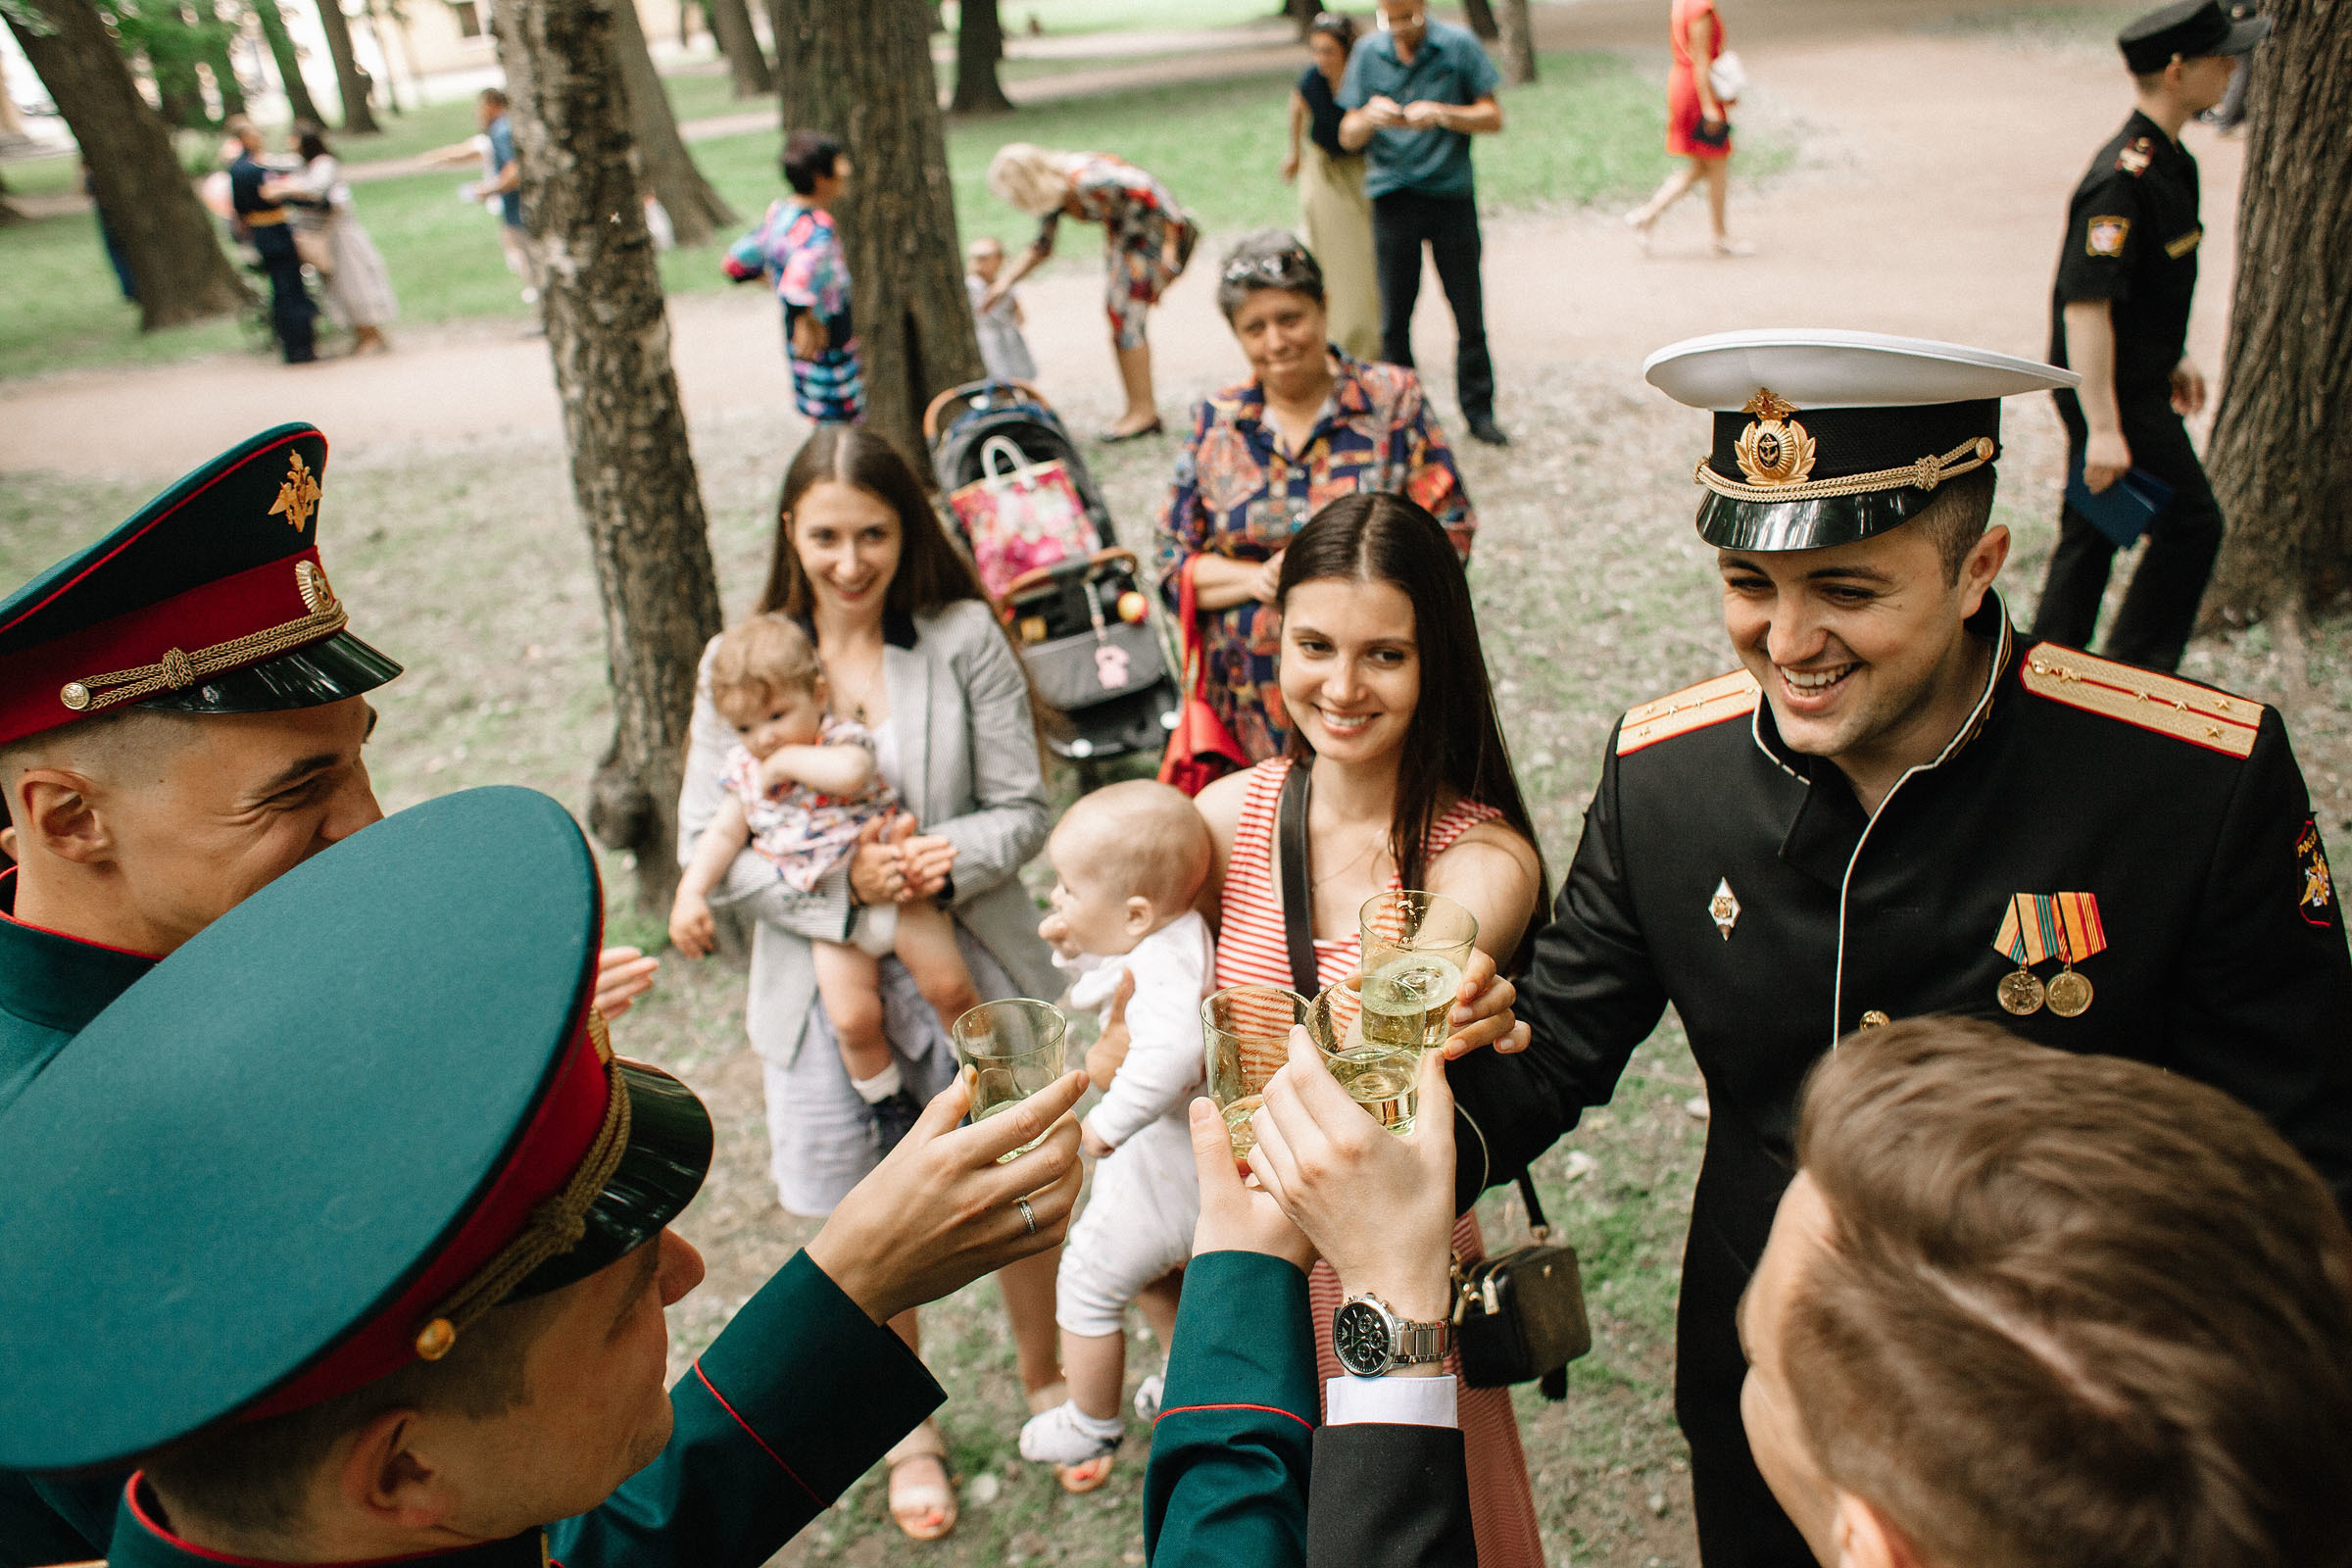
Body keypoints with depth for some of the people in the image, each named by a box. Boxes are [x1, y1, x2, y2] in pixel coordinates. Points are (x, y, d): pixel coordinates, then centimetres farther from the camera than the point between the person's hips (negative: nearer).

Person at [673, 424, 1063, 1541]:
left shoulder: (964, 639, -9)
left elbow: (1022, 806, -5)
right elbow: (708, 844, -7)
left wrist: (954, 856, -25)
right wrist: (838, 880, -21)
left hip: (971, 965, 0)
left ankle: (1044, 1382, 44)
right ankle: (909, 1427, 41)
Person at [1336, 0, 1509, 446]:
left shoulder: (1458, 45, -2)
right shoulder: (1368, 54, 4)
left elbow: (1493, 118, -1)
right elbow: (1348, 138, 4)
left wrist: (1441, 113, -19)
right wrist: (1369, 117, -19)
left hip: (1452, 196, -1)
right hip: (1393, 199, 1)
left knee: (1468, 313, 2)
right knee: (1395, 316, 3)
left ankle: (1478, 411, 14)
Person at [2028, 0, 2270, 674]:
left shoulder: (2170, 161, 9)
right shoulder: (2122, 181, -24)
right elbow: (2085, 307, -28)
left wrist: (2174, 360, 28)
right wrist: (2104, 429, -28)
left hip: (2136, 384, 10)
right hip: (2117, 394, -10)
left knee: (2092, 533, 14)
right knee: (2191, 523, -1)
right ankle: (2130, 675, 11)